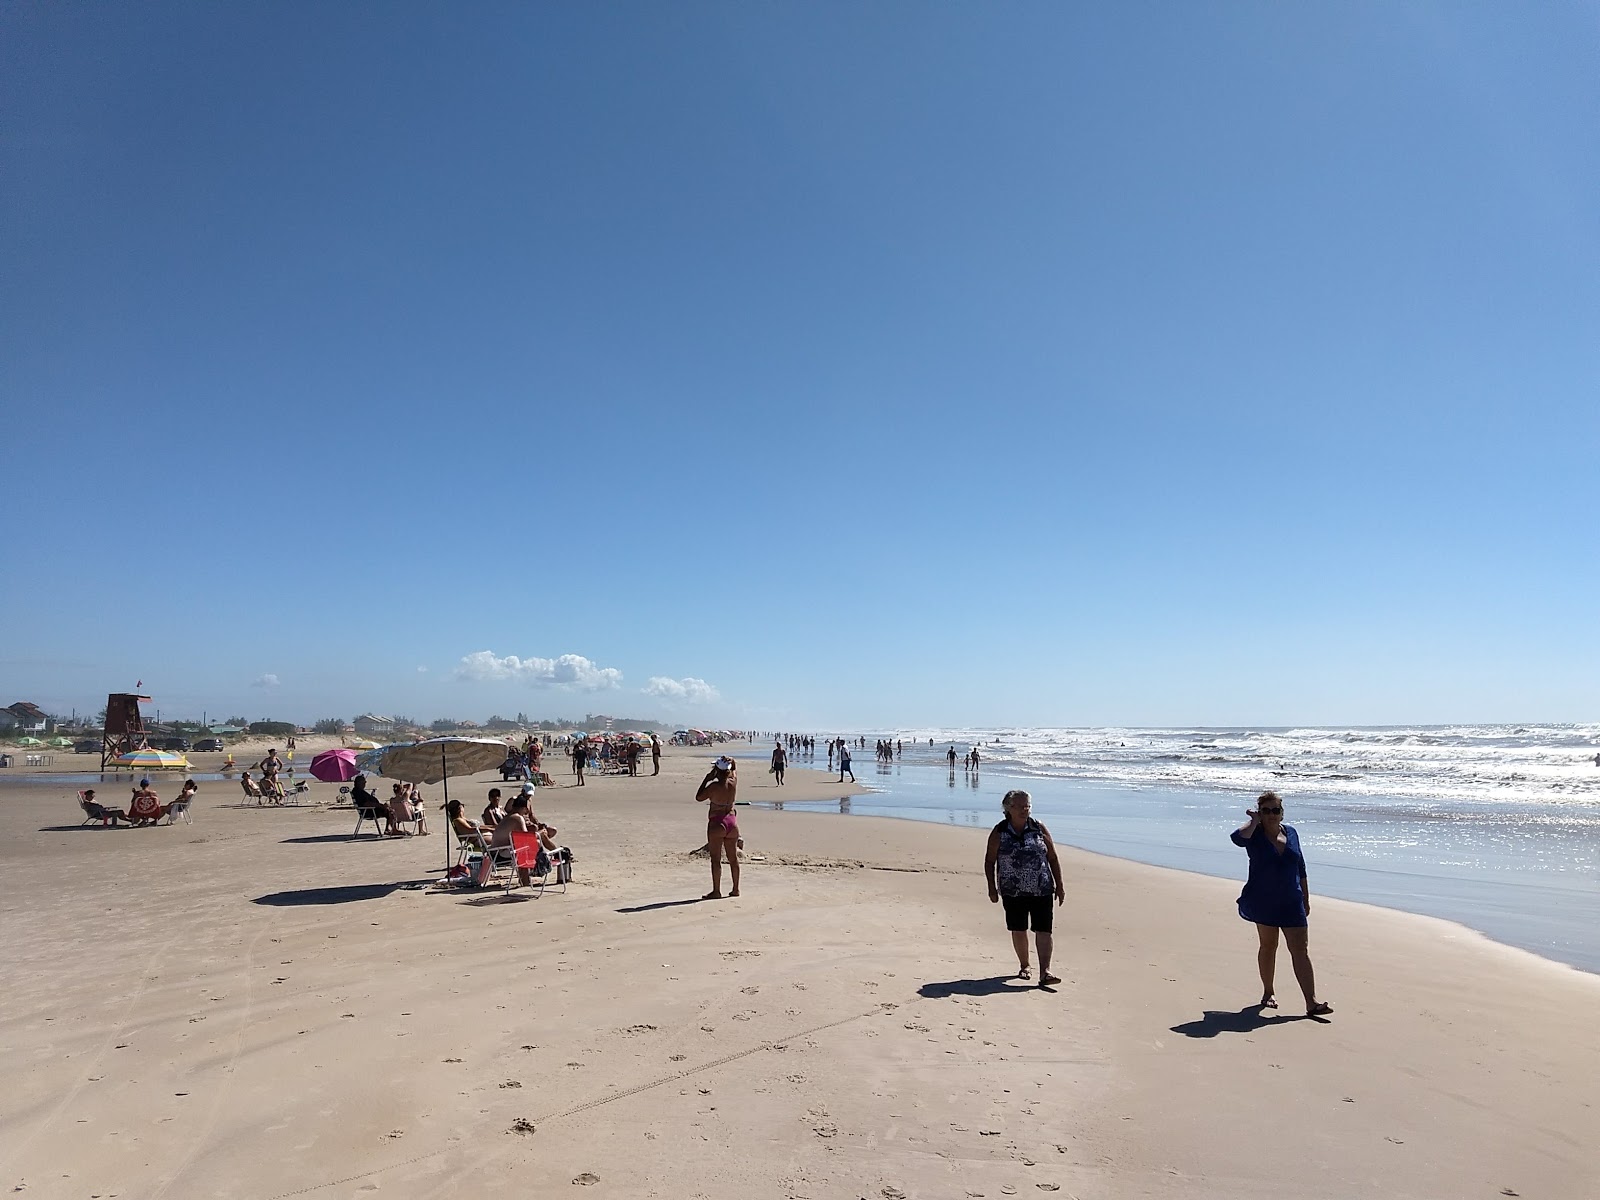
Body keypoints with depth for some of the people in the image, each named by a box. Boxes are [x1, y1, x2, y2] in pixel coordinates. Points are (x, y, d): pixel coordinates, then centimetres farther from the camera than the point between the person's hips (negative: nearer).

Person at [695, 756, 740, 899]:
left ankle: (716, 891, 1)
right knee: (733, 858, 13)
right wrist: (730, 761, 0)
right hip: (732, 822, 6)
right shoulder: (733, 783, 0)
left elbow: (698, 797, -4)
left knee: (716, 859, -1)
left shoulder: (714, 786, -16)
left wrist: (707, 779, -5)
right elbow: (735, 769, 20)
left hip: (717, 824, -6)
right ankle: (735, 889, 20)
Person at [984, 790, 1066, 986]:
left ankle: (1044, 972, -9)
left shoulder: (1039, 829, 0)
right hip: (1013, 891, 0)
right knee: (1018, 930, 12)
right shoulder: (999, 833, -3)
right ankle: (1023, 966, 30)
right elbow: (989, 861, 3)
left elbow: (1053, 858, 6)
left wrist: (1060, 885, 4)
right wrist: (992, 888, -1)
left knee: (1044, 930, -8)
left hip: (1042, 890, 0)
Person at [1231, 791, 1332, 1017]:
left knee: (1300, 950, -1)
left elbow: (1301, 868, 14)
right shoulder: (1255, 835, -8)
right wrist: (1254, 821, -19)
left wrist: (1306, 899, 14)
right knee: (1268, 945, 10)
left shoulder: (1291, 832, 5)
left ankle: (1311, 1002, -2)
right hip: (1264, 901, -3)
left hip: (1291, 902, 3)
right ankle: (1267, 993, 25)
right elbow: (1238, 838, -34)